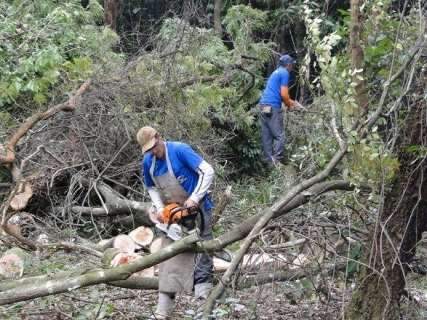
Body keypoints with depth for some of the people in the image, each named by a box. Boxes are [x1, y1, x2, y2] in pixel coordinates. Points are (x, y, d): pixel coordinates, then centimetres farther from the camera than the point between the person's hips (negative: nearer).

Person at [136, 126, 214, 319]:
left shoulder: (180, 150, -20)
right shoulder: (147, 163, -1)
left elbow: (207, 171, -22)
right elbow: (151, 188, 15)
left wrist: (194, 198, -26)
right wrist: (159, 208, -2)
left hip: (196, 207, -5)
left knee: (202, 247, -8)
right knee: (170, 256, 3)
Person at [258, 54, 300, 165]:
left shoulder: (276, 72, 23)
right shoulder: (284, 73, -4)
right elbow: (283, 94, -11)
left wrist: (292, 102, 34)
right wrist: (289, 105, 6)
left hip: (263, 106, 9)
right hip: (272, 107, -9)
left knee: (266, 136, 8)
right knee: (280, 136, -7)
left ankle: (269, 161, 9)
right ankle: (276, 162, -13)